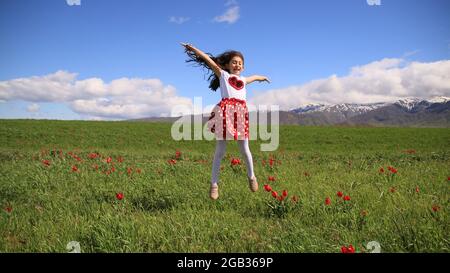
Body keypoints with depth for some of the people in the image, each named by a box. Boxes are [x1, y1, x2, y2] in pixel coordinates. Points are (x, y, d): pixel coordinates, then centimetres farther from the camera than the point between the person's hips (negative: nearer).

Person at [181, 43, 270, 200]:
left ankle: (251, 176, 30)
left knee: (244, 150, 9)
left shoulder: (243, 80, 26)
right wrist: (193, 48, 4)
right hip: (224, 111, -4)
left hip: (241, 113, 4)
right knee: (220, 151, 0)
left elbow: (254, 77, 47)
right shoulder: (223, 75, 14)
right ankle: (214, 183, 10)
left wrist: (262, 77, 65)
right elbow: (209, 60, 8)